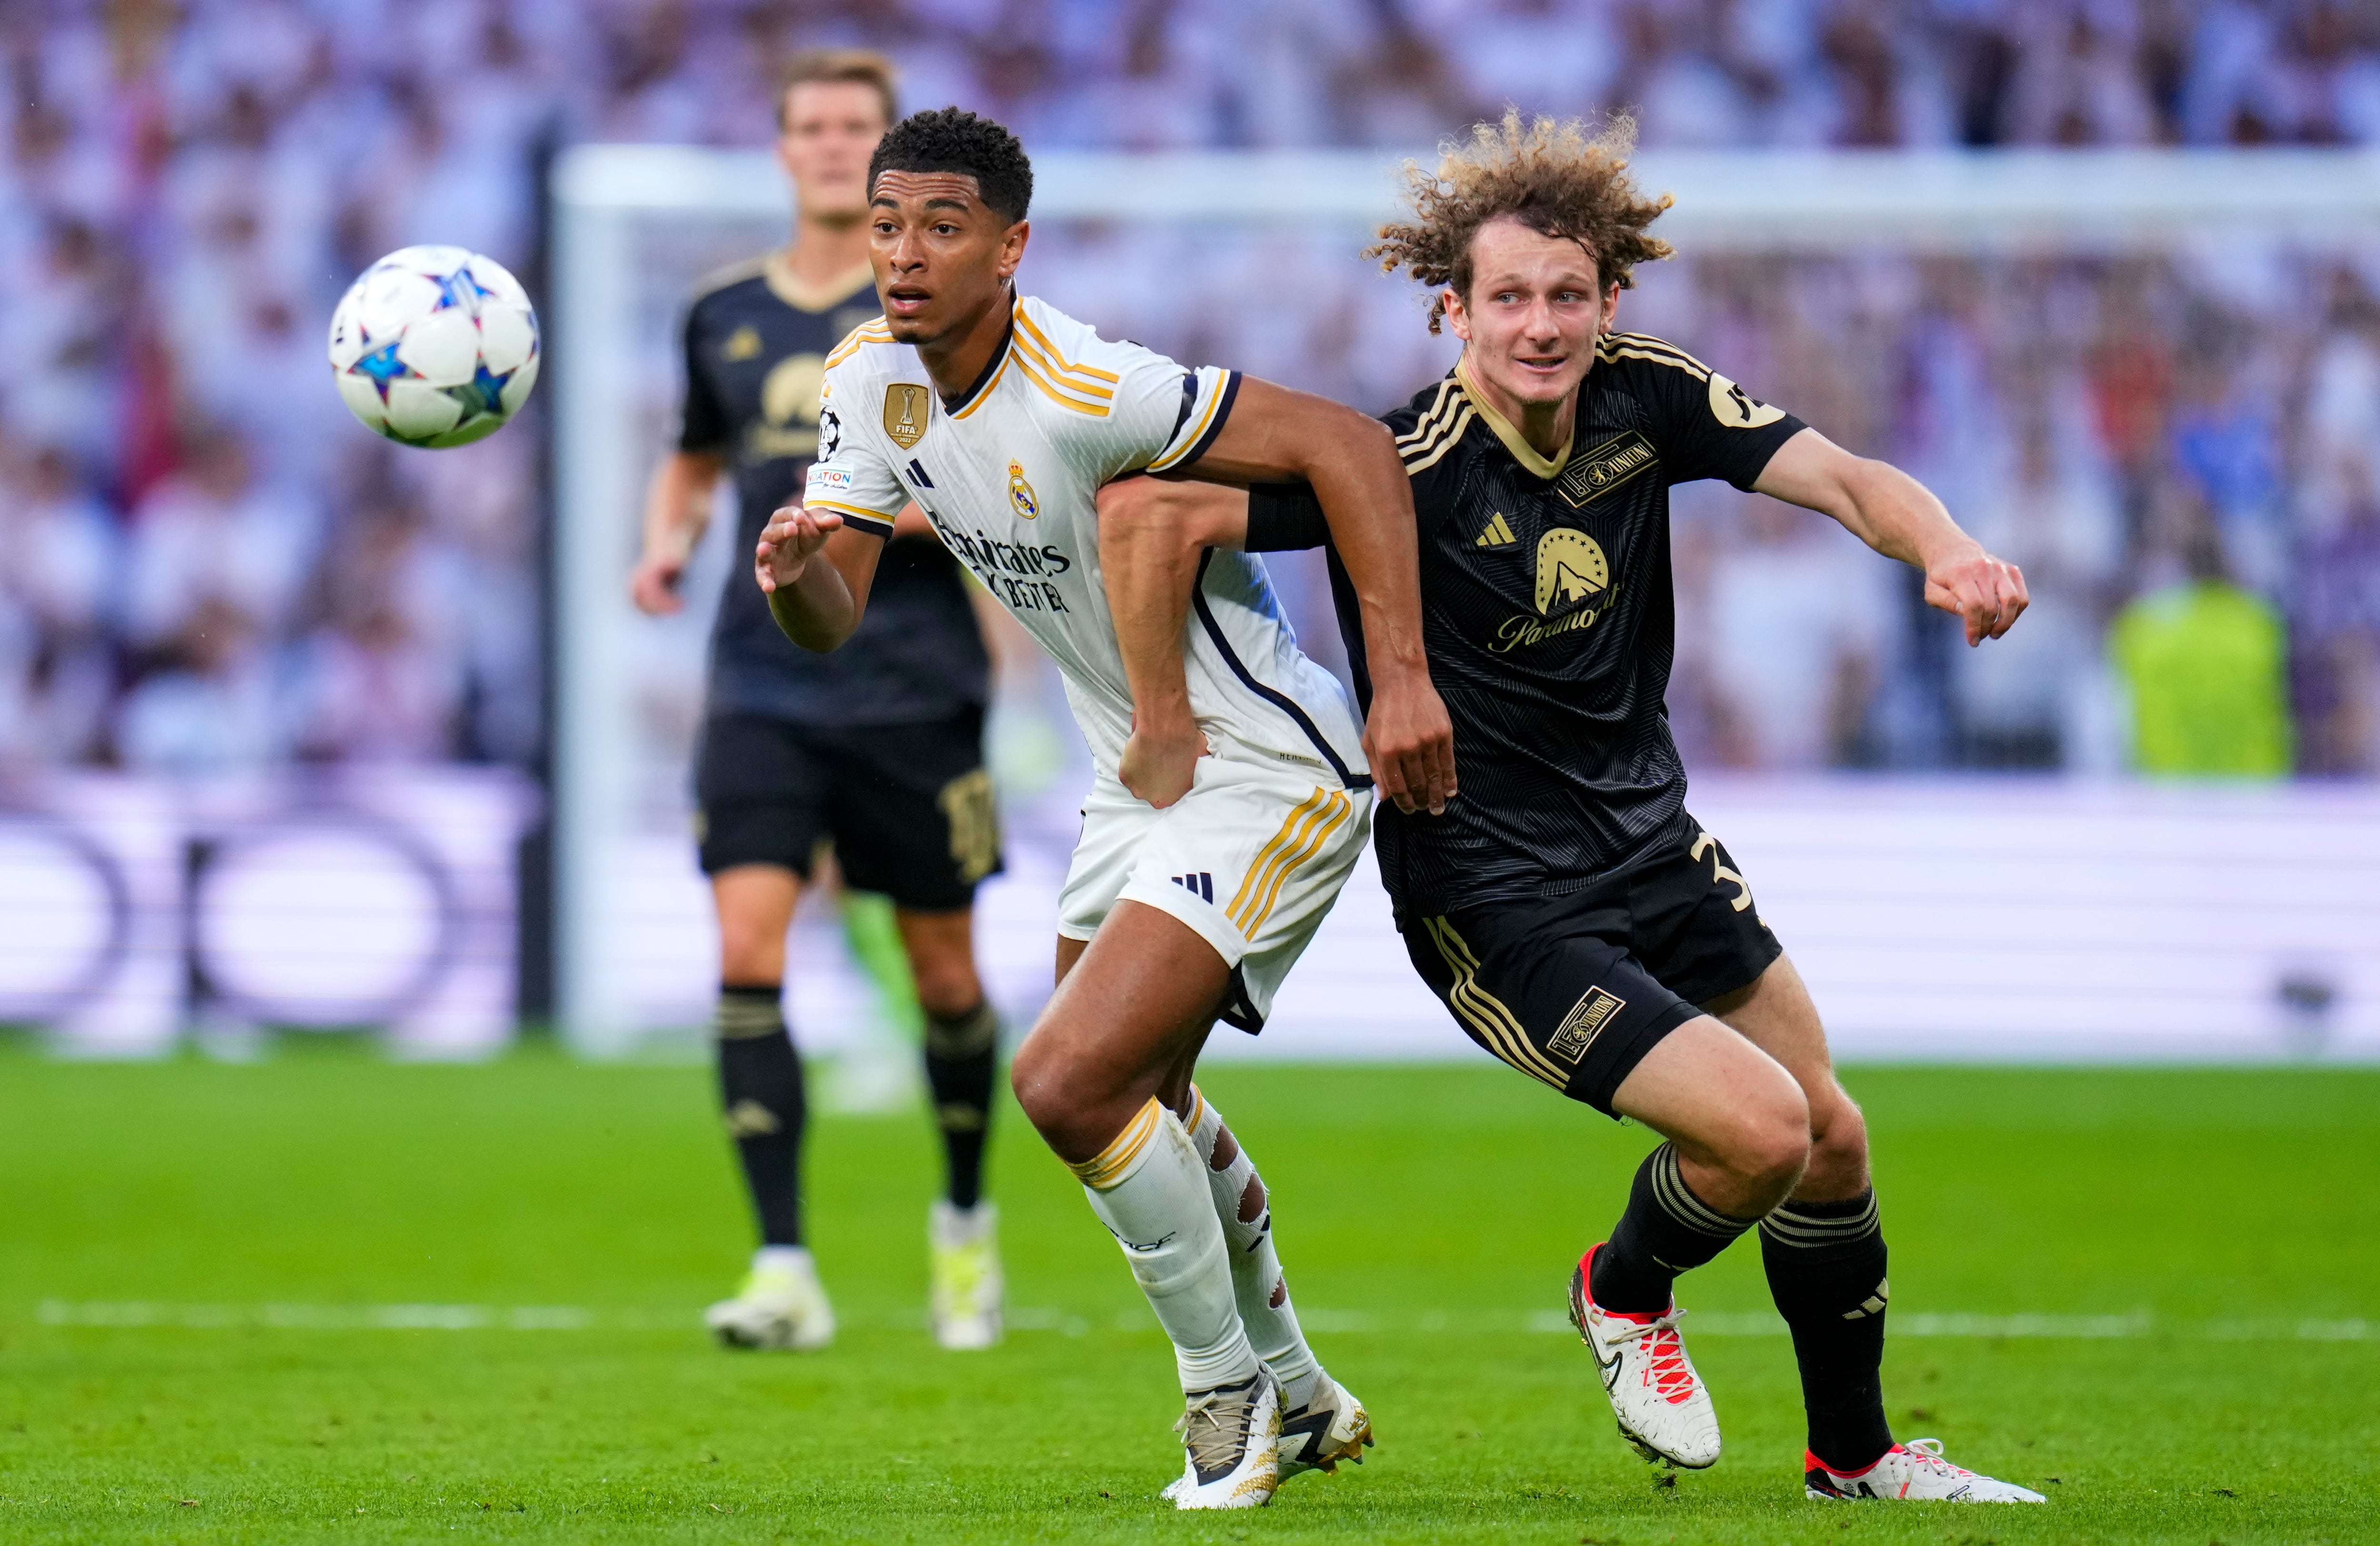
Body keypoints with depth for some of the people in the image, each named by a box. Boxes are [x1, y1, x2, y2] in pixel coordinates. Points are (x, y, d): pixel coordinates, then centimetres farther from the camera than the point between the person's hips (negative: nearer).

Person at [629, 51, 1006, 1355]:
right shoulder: (725, 315, 10)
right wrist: (668, 543, 6)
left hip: (913, 689, -2)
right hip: (763, 684, 2)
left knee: (944, 972, 7)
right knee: (747, 953, -14)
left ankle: (965, 1221, 34)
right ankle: (785, 1273, -14)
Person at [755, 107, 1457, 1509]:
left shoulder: (1085, 393, -27)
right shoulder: (871, 383, -2)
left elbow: (1346, 443, -28)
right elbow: (834, 620, 1)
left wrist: (1403, 678, -32)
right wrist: (792, 568, -23)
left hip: (1270, 780, -10)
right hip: (1144, 775, 10)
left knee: (1071, 1085, -18)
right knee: (1138, 1097, 23)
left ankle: (1229, 1392, 4)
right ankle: (1295, 1396, 43)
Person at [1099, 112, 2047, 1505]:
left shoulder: (1647, 398, -7)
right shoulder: (1409, 464, -25)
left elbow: (1844, 479, -11)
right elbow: (1155, 512, -30)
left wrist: (1952, 553, -31)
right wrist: (1162, 723, -23)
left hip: (1649, 832, 7)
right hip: (1492, 896, -7)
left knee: (1831, 1138, 14)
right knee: (1758, 1127, -17)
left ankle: (1856, 1454, 36)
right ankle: (1627, 1291, 17)